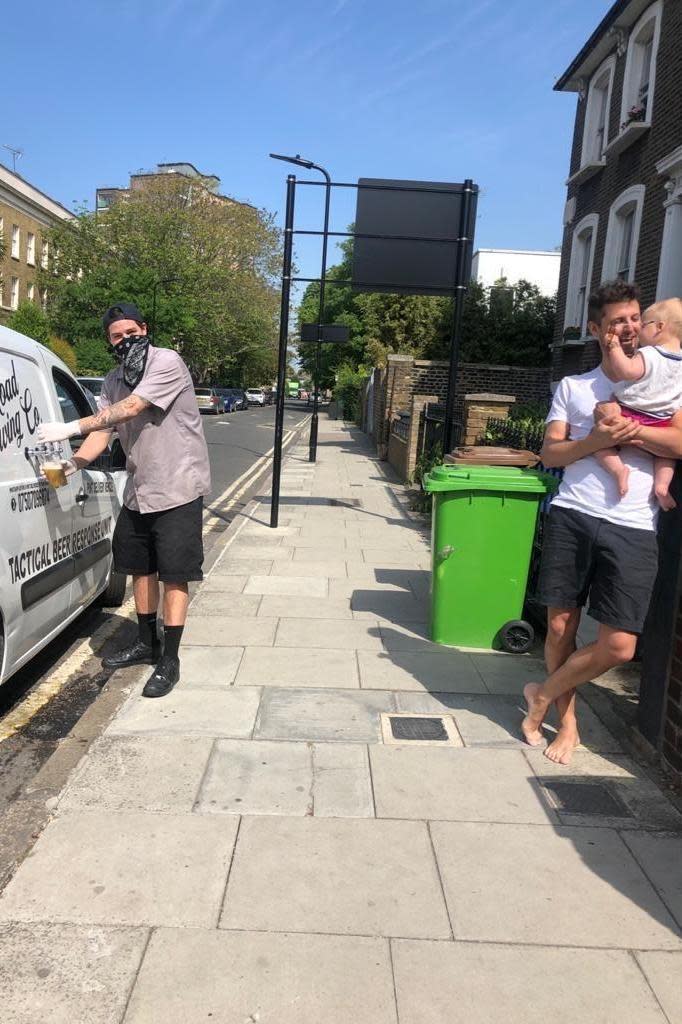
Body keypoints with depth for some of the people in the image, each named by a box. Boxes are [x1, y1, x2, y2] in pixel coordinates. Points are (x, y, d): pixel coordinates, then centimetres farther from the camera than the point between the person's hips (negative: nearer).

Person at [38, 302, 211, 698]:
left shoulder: (167, 362, -16)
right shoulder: (114, 381, 8)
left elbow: (131, 408, -25)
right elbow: (102, 431, 1)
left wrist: (71, 427, -24)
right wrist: (72, 464, -16)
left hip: (177, 487, -8)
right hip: (138, 490, 8)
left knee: (174, 574, -4)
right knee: (139, 567, 16)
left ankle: (170, 661, 5)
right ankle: (147, 643, 33)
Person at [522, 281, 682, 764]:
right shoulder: (573, 386, 16)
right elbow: (550, 453, 5)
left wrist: (628, 430, -12)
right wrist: (595, 441, -12)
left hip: (632, 528, -1)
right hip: (572, 516, 1)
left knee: (619, 646, -5)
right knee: (560, 626, 4)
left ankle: (544, 694, 18)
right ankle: (567, 719, 26)